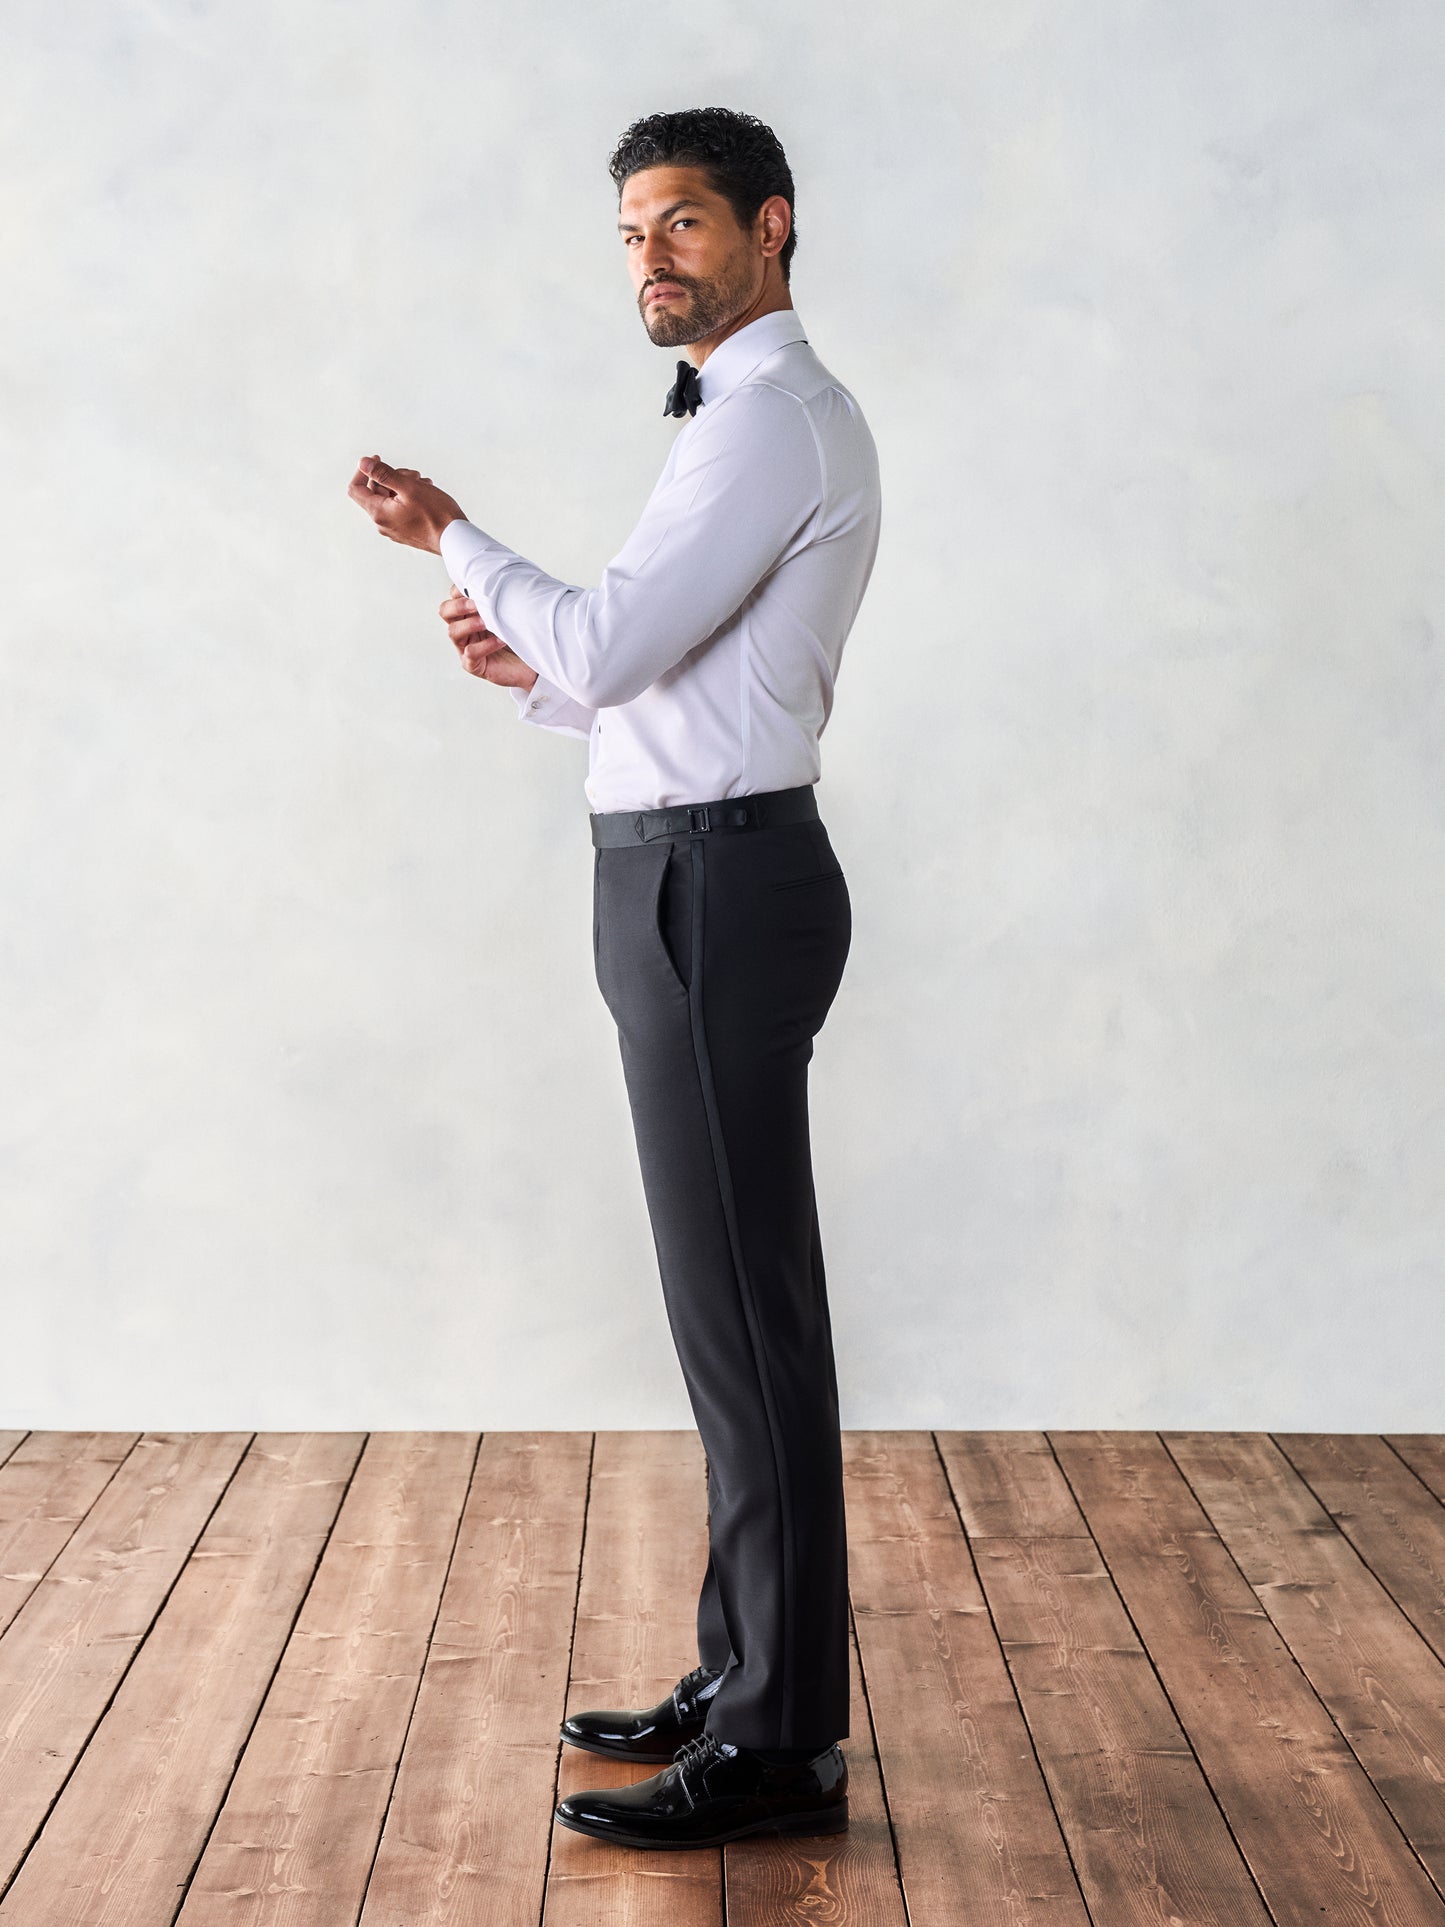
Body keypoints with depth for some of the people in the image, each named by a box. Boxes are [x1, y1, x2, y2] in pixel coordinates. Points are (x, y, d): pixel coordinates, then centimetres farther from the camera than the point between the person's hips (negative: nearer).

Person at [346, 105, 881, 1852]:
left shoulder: (778, 417, -12)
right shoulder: (749, 423, 22)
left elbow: (609, 646, -19)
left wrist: (454, 541, -4)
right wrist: (531, 671, 9)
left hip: (717, 887, -11)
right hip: (695, 876, 11)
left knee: (744, 1313, -7)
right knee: (732, 1305, 14)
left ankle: (778, 1747, 0)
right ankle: (743, 1674, 24)